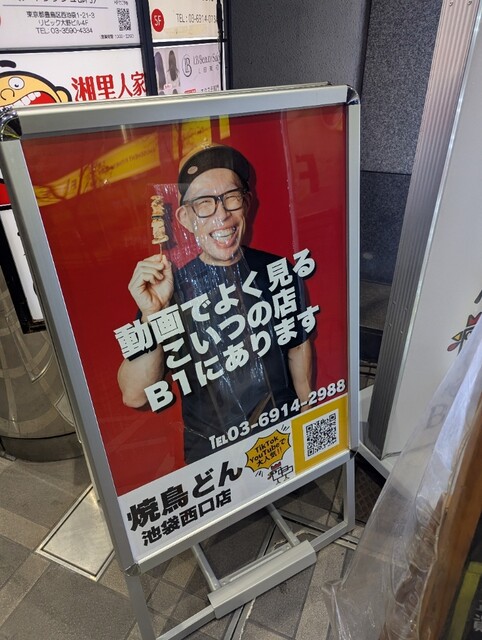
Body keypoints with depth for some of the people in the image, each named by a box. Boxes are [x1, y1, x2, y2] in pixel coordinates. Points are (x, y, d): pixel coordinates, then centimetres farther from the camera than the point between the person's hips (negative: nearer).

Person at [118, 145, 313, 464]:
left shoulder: (279, 271, -11)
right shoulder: (171, 287, -18)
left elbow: (299, 347, 4)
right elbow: (135, 397, -22)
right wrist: (152, 315, -36)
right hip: (209, 452, -2)